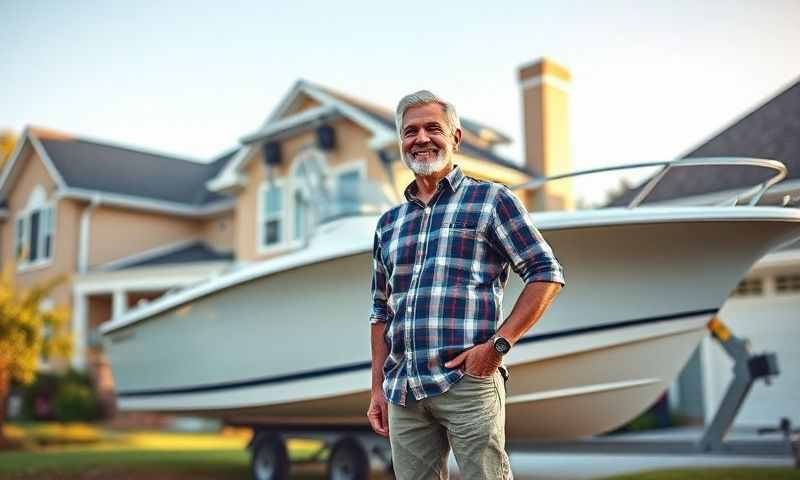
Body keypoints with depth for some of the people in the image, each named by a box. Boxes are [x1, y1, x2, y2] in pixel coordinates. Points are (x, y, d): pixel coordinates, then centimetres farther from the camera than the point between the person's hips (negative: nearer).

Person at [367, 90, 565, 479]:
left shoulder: (490, 199, 4)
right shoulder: (388, 224, 18)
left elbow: (547, 273, -1)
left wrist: (498, 344, -11)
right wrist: (378, 389, 14)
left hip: (468, 383, -4)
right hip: (402, 392, 5)